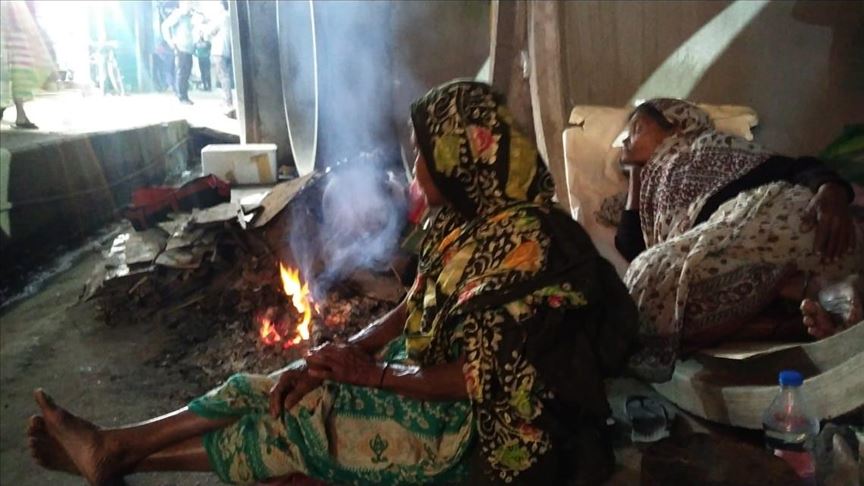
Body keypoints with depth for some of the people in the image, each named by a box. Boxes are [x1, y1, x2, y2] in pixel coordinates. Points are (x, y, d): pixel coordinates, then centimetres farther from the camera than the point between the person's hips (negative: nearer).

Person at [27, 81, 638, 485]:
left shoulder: (523, 239, -25)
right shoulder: (459, 217, 2)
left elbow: (483, 378, -24)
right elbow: (414, 309, 6)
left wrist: (370, 373, -17)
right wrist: (329, 357, -8)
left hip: (469, 419, -7)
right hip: (424, 370, 7)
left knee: (298, 417, -7)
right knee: (277, 386, 0)